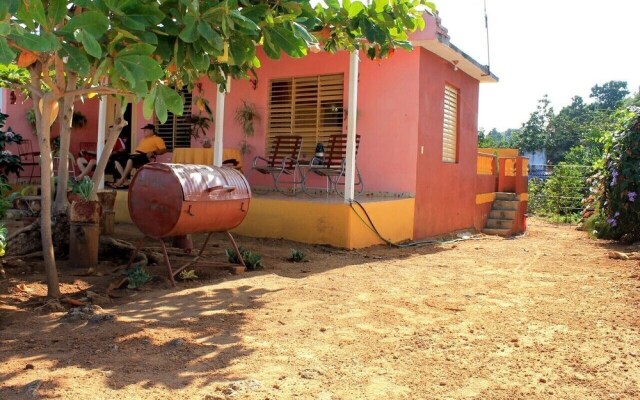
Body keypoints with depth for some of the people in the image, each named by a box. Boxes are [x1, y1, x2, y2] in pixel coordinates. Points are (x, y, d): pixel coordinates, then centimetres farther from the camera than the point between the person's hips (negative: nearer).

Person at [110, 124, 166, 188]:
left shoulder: (157, 139, 5)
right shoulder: (144, 139, 32)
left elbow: (164, 150, -7)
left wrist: (153, 152, -19)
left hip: (144, 156, -9)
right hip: (136, 155, 9)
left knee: (130, 160, -37)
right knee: (118, 161, -6)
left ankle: (121, 181, -32)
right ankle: (125, 179, -17)